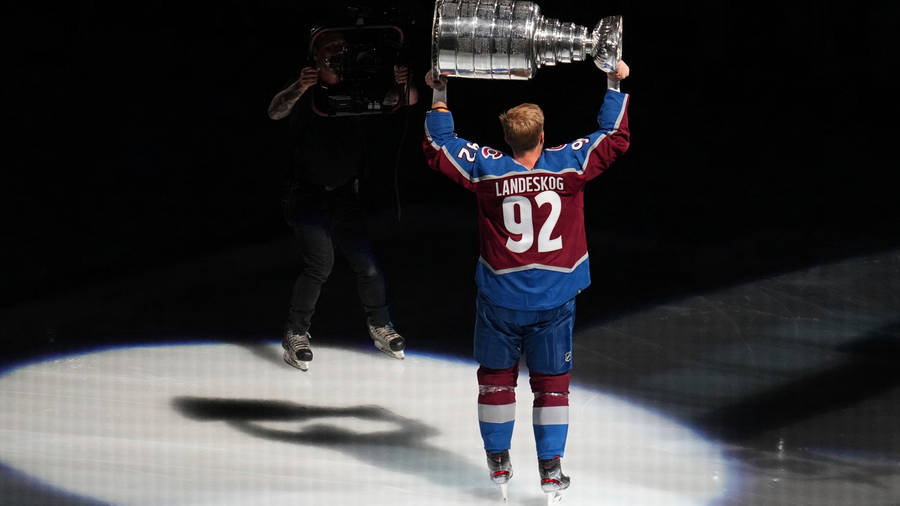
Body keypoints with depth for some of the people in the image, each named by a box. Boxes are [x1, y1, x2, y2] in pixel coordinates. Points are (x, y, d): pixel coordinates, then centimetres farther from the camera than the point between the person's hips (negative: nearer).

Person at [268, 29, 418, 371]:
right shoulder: (307, 94, -12)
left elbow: (408, 101, -4)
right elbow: (276, 112, -29)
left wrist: (402, 86, -29)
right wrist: (298, 90, -50)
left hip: (345, 197, 4)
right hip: (308, 197, -4)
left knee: (367, 263, 2)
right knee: (319, 265, -14)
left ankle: (380, 327, 24)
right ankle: (295, 335, 1)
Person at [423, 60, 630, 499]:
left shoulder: (487, 170, -11)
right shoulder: (569, 165, -11)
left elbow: (438, 149, 1)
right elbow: (615, 139, 1)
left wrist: (439, 97, 7)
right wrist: (615, 86, 10)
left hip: (500, 298, 0)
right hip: (554, 299, 0)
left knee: (496, 377, 16)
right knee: (552, 382, 10)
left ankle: (498, 462, 23)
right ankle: (551, 468, 8)